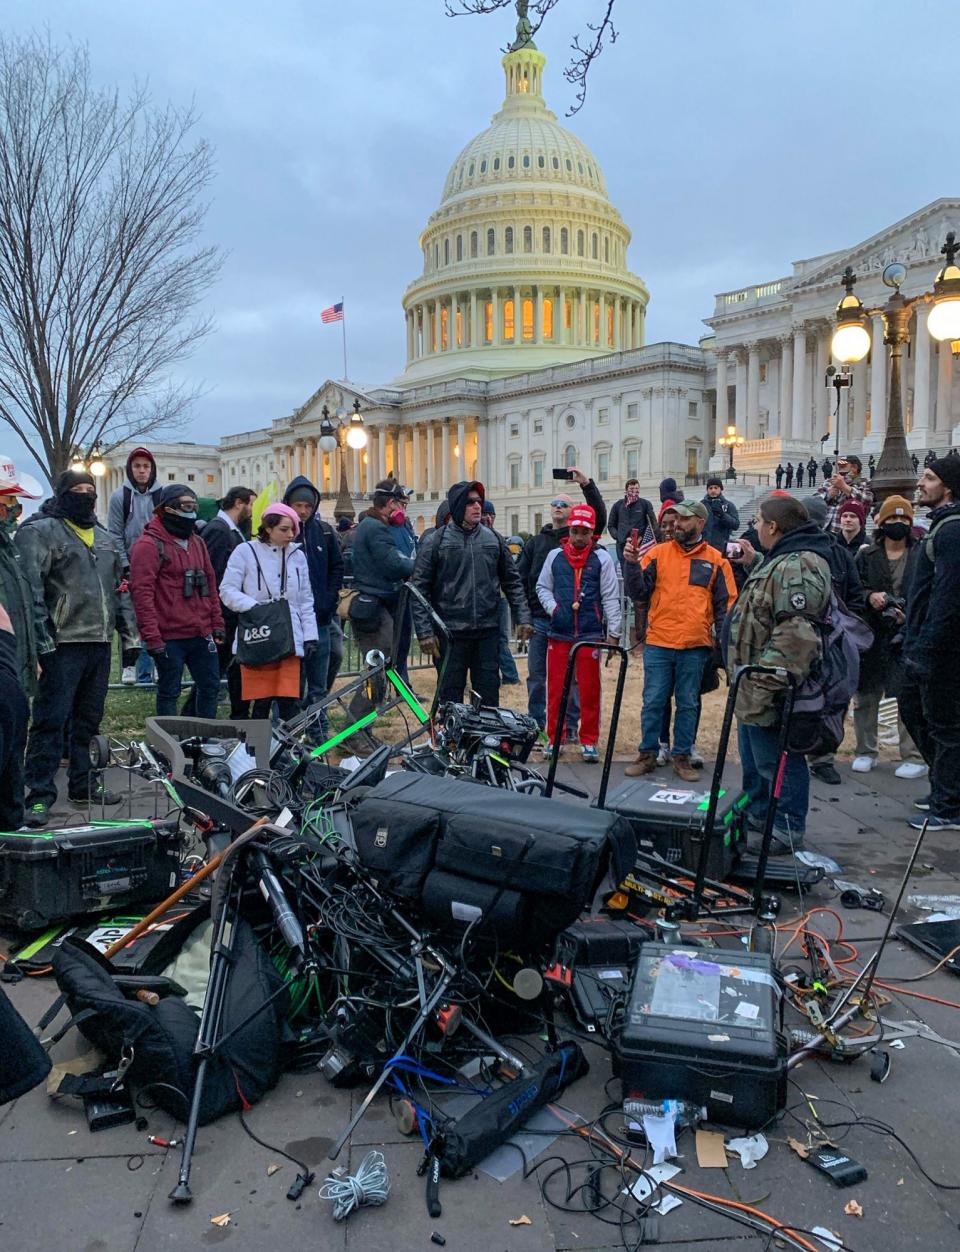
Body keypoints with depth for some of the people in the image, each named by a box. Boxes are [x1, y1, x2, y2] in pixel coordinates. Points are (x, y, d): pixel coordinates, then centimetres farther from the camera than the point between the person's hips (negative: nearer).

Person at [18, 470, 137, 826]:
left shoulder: (104, 537, 19)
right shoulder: (41, 531, -3)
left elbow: (120, 588, 21)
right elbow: (30, 589, -11)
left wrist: (130, 636, 16)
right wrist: (42, 640, -17)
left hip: (100, 642, 7)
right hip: (63, 644, -7)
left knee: (89, 719, 13)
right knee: (51, 720, -6)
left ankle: (84, 783, 24)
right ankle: (39, 795, -2)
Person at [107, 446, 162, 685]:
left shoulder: (163, 496, 2)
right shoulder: (120, 496, 1)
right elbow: (115, 535, 0)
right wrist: (125, 566, -7)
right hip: (130, 568, -1)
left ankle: (146, 670, 12)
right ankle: (129, 665, 9)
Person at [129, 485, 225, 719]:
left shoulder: (197, 542, 14)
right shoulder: (149, 544, -9)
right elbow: (142, 592, -15)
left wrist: (217, 623, 13)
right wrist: (152, 636, -19)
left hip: (202, 634, 7)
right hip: (169, 637, -7)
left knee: (211, 686, 12)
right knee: (169, 693, 5)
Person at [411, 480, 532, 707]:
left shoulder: (493, 539, 8)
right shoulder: (436, 541, -2)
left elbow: (512, 581, 13)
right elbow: (419, 589, -3)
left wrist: (523, 617, 5)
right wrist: (424, 632, -9)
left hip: (488, 632, 3)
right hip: (451, 634, -3)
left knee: (489, 696, 8)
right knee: (451, 697, 5)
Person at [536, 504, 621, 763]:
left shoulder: (602, 558, 0)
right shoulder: (555, 555, 6)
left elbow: (611, 597, 0)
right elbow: (542, 587, 14)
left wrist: (613, 633, -4)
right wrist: (553, 608, -4)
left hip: (591, 634, -2)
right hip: (559, 633, 2)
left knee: (590, 690, 4)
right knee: (556, 688, 7)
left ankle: (589, 741, 15)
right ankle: (554, 739, 20)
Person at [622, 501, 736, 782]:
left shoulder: (716, 560, 6)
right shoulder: (658, 553, 4)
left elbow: (726, 604, 9)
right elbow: (638, 591, 0)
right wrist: (631, 563, -15)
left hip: (695, 647, 0)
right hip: (658, 643, 0)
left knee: (688, 704, 8)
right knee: (653, 702, 4)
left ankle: (682, 757, 18)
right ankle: (647, 754, 15)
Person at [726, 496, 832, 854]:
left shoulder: (797, 566, -24)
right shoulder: (783, 560, 12)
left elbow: (795, 633, -31)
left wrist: (766, 681, -31)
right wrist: (754, 562, 22)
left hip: (769, 692, -11)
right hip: (754, 688, 11)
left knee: (777, 760, 1)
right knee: (754, 757, 24)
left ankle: (788, 831, 14)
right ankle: (756, 813, 40)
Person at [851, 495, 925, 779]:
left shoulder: (921, 556, 5)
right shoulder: (866, 556, 10)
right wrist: (869, 596, -14)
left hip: (907, 636, -2)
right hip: (870, 636, 2)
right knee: (866, 696, 8)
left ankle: (914, 757, 6)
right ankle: (866, 752, 21)